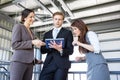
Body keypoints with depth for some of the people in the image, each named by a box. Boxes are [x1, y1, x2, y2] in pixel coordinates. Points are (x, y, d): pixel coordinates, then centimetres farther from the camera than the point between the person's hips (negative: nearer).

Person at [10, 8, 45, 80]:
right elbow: (15, 45, -10)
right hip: (19, 61, -7)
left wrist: (35, 60, 20)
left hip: (29, 63, 7)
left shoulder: (30, 31, 22)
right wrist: (32, 42, -15)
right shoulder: (18, 26, 2)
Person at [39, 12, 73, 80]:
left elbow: (70, 50, 0)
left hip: (62, 64, -2)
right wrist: (50, 46, -10)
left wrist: (60, 50, -21)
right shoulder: (47, 34, 18)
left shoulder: (68, 32, 7)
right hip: (49, 63, 3)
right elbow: (42, 50, 11)